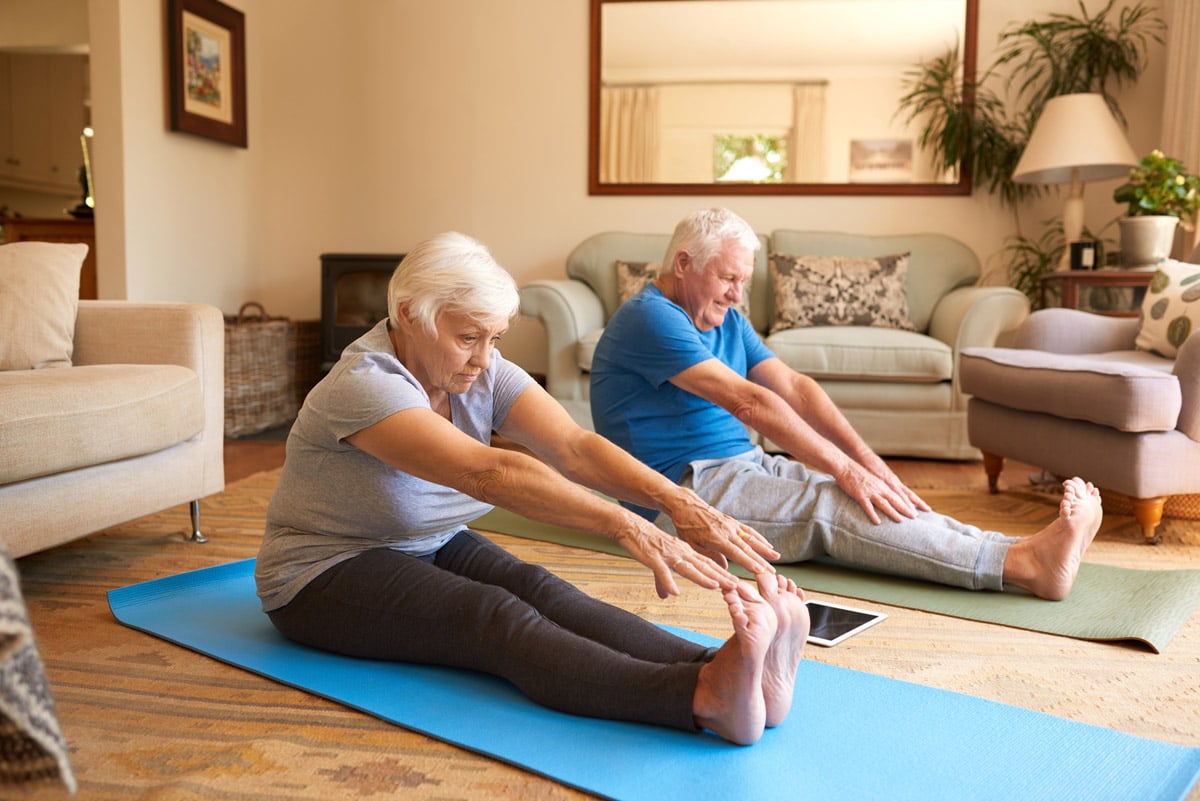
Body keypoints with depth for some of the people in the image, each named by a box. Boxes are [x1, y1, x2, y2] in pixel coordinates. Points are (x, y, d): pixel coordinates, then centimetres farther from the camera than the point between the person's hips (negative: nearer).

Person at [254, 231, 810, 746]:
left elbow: (572, 447, -20)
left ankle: (725, 672, -46)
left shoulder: (483, 371, -5)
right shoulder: (363, 385, -27)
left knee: (540, 590, -26)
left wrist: (678, 502, -36)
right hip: (325, 575, -6)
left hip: (430, 548, 7)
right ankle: (704, 698, -55)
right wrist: (625, 526, -50)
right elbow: (489, 472, -41)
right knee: (497, 616, -34)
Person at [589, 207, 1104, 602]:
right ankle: (1026, 565, -37)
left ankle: (1028, 553, -27)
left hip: (743, 469, 9)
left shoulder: (726, 322, 16)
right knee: (830, 503, -28)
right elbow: (748, 402, -22)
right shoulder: (648, 319, -15)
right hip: (685, 491, -8)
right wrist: (845, 469, -24)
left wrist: (867, 459, -10)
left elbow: (793, 387, 4)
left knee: (877, 501, -15)